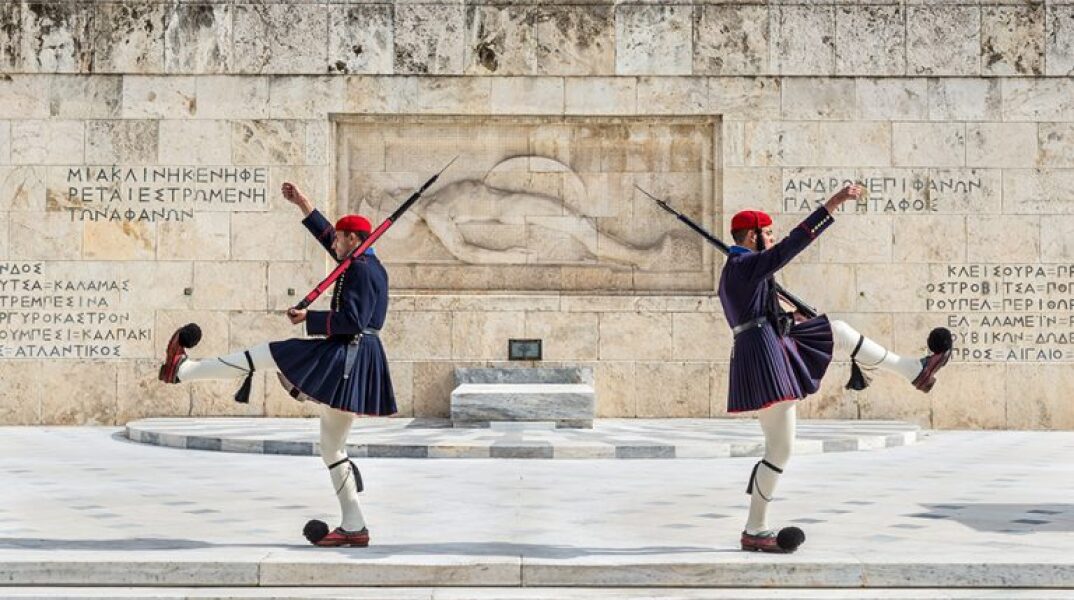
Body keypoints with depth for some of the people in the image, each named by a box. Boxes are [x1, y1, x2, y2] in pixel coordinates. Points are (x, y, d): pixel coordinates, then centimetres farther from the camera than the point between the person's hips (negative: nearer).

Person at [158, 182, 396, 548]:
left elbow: (352, 320, -23)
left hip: (344, 356, -10)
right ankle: (353, 527, 13)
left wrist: (308, 319, -15)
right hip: (353, 363, 10)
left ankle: (183, 370, 15)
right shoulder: (366, 265, 18)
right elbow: (328, 238, 31)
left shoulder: (361, 271, -13)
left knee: (262, 356, 2)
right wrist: (303, 205, 32)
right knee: (331, 446, 14)